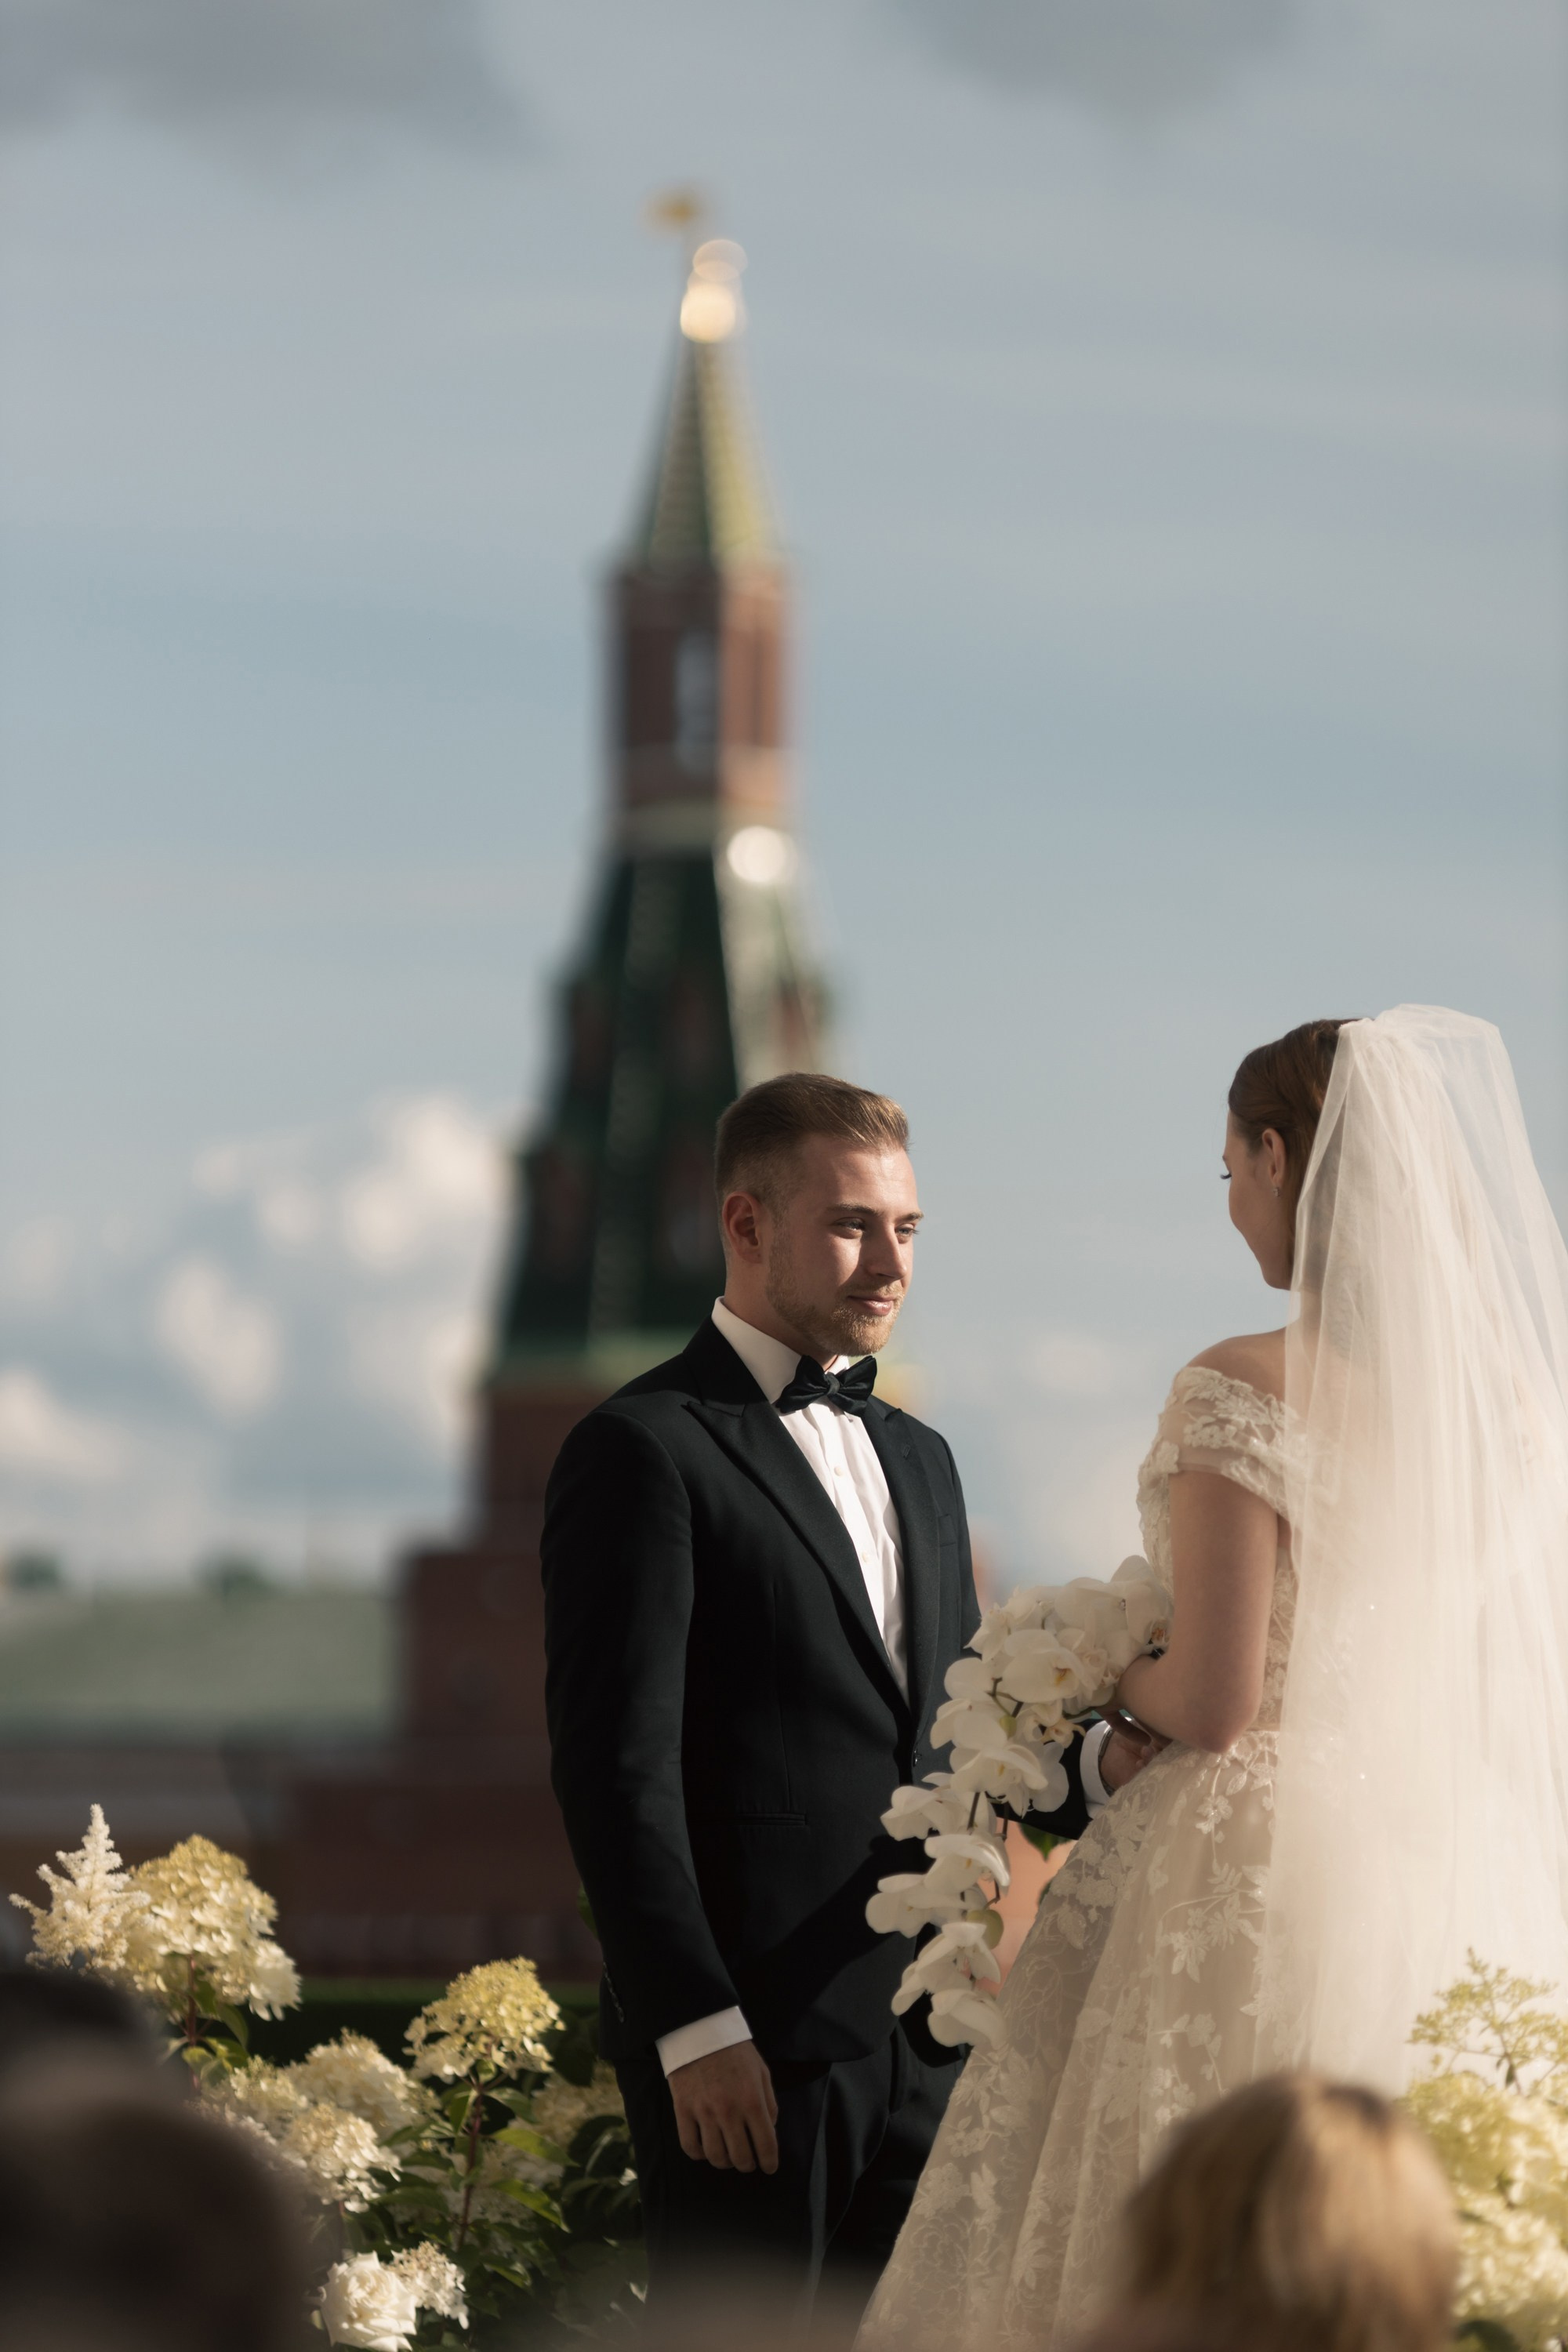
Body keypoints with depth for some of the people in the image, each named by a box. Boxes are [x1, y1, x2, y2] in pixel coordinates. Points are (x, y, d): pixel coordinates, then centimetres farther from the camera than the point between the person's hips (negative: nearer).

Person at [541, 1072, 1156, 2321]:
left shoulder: (918, 1458, 20)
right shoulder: (645, 1451, -5)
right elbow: (618, 1765, -11)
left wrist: (1092, 1773, 1)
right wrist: (694, 2029, -17)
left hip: (925, 2032, 7)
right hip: (752, 2041, -7)